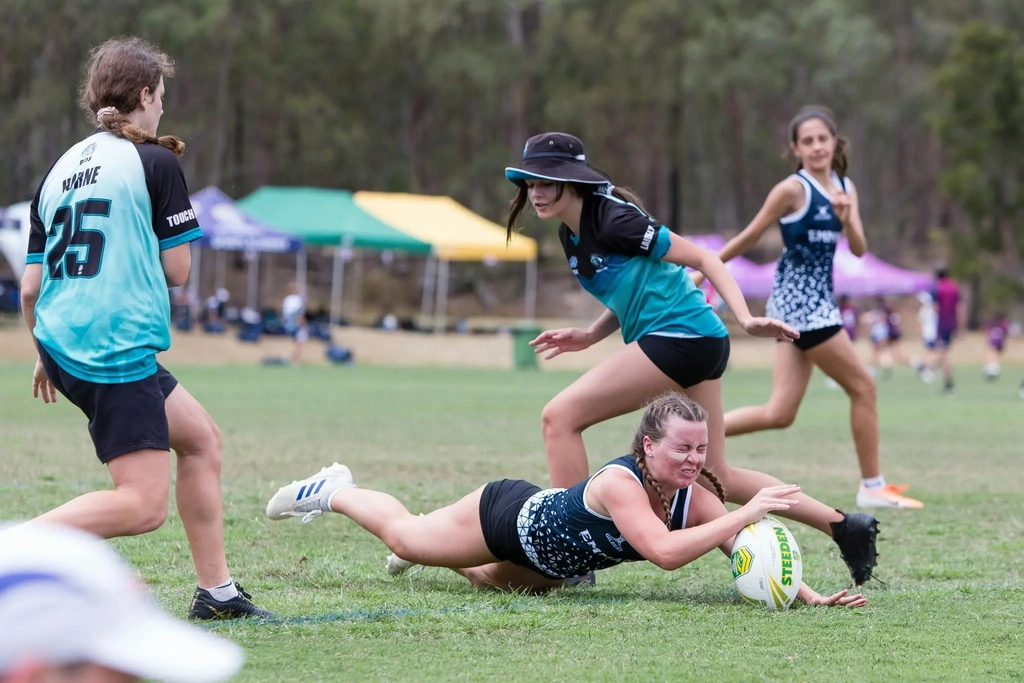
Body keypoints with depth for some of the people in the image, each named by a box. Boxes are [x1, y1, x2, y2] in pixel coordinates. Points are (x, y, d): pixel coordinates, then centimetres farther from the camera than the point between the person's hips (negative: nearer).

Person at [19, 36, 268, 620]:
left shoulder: (61, 171, 14)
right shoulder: (156, 163, -4)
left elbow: (30, 289, 13)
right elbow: (177, 271, -2)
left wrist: (47, 358, 27)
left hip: (65, 347, 8)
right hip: (118, 349, -8)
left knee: (201, 438, 21)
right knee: (144, 506, -10)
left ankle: (216, 590, 22)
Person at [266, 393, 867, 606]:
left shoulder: (694, 498, -25)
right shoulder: (620, 482, -42)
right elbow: (665, 552, -56)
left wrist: (812, 596, -41)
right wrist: (746, 513, -58)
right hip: (510, 513, -6)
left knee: (491, 580, 35)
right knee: (405, 535, 19)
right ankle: (333, 491, 46)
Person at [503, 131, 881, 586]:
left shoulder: (613, 220, -16)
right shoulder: (571, 236, 11)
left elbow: (702, 258, -13)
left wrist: (745, 319, -22)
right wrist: (586, 337, 8)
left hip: (682, 336, -10)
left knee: (560, 416, -11)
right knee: (715, 477, 14)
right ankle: (846, 528, 19)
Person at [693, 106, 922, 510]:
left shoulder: (845, 189, 11)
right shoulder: (793, 189, -11)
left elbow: (858, 249, 2)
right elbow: (749, 237, -3)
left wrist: (846, 217, -17)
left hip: (818, 301, 8)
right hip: (799, 299, -8)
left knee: (779, 415, 5)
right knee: (863, 388, -3)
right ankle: (873, 487, 6)